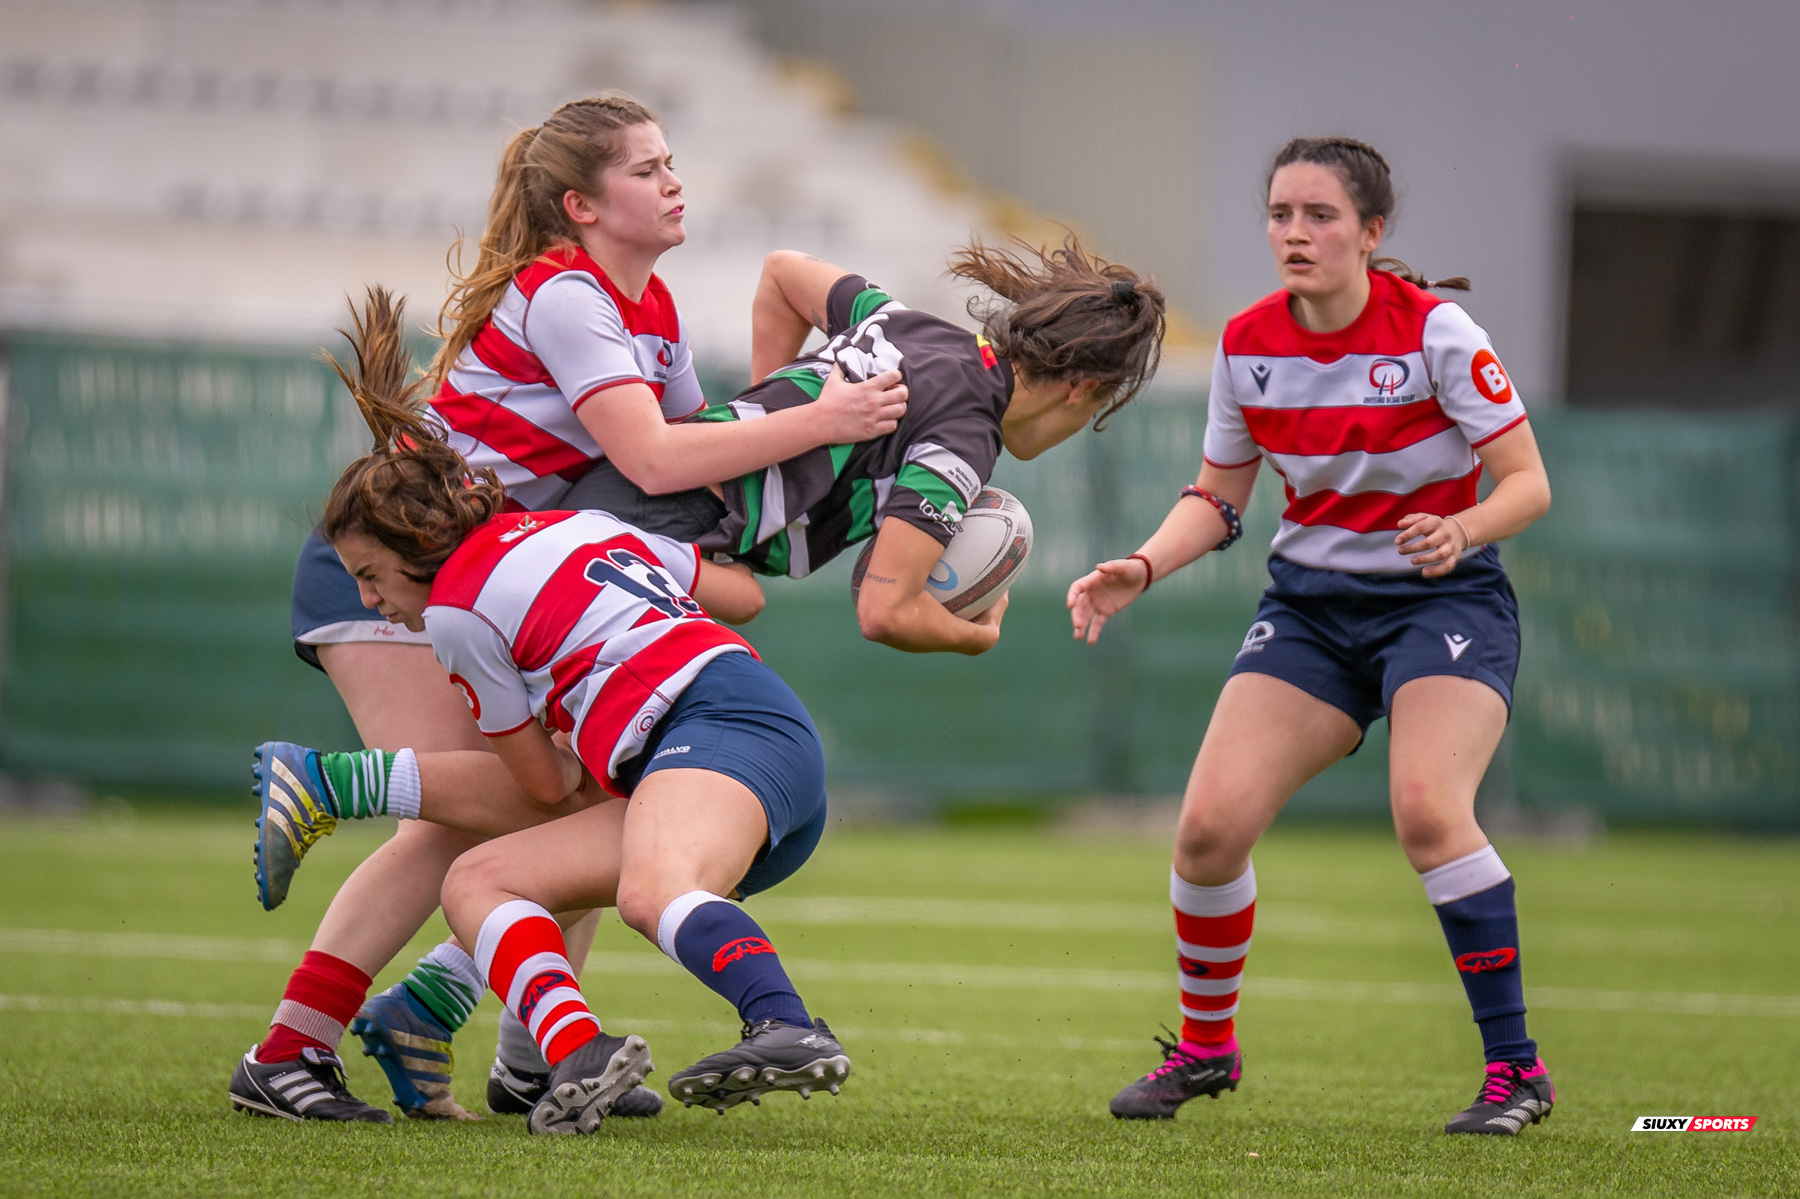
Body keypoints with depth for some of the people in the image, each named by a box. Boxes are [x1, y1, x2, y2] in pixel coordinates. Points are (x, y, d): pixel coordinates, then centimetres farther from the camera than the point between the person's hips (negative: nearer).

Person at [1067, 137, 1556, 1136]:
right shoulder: (1247, 345, -3)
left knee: (1427, 810, -28)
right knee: (1209, 824, -10)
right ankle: (1204, 1045, 15)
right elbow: (1216, 499, 9)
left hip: (1444, 601, -4)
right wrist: (1141, 568, -9)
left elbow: (1528, 482, -13)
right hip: (1310, 603, 4)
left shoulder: (1433, 332, -16)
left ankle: (1514, 1066, -16)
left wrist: (1464, 530, -33)